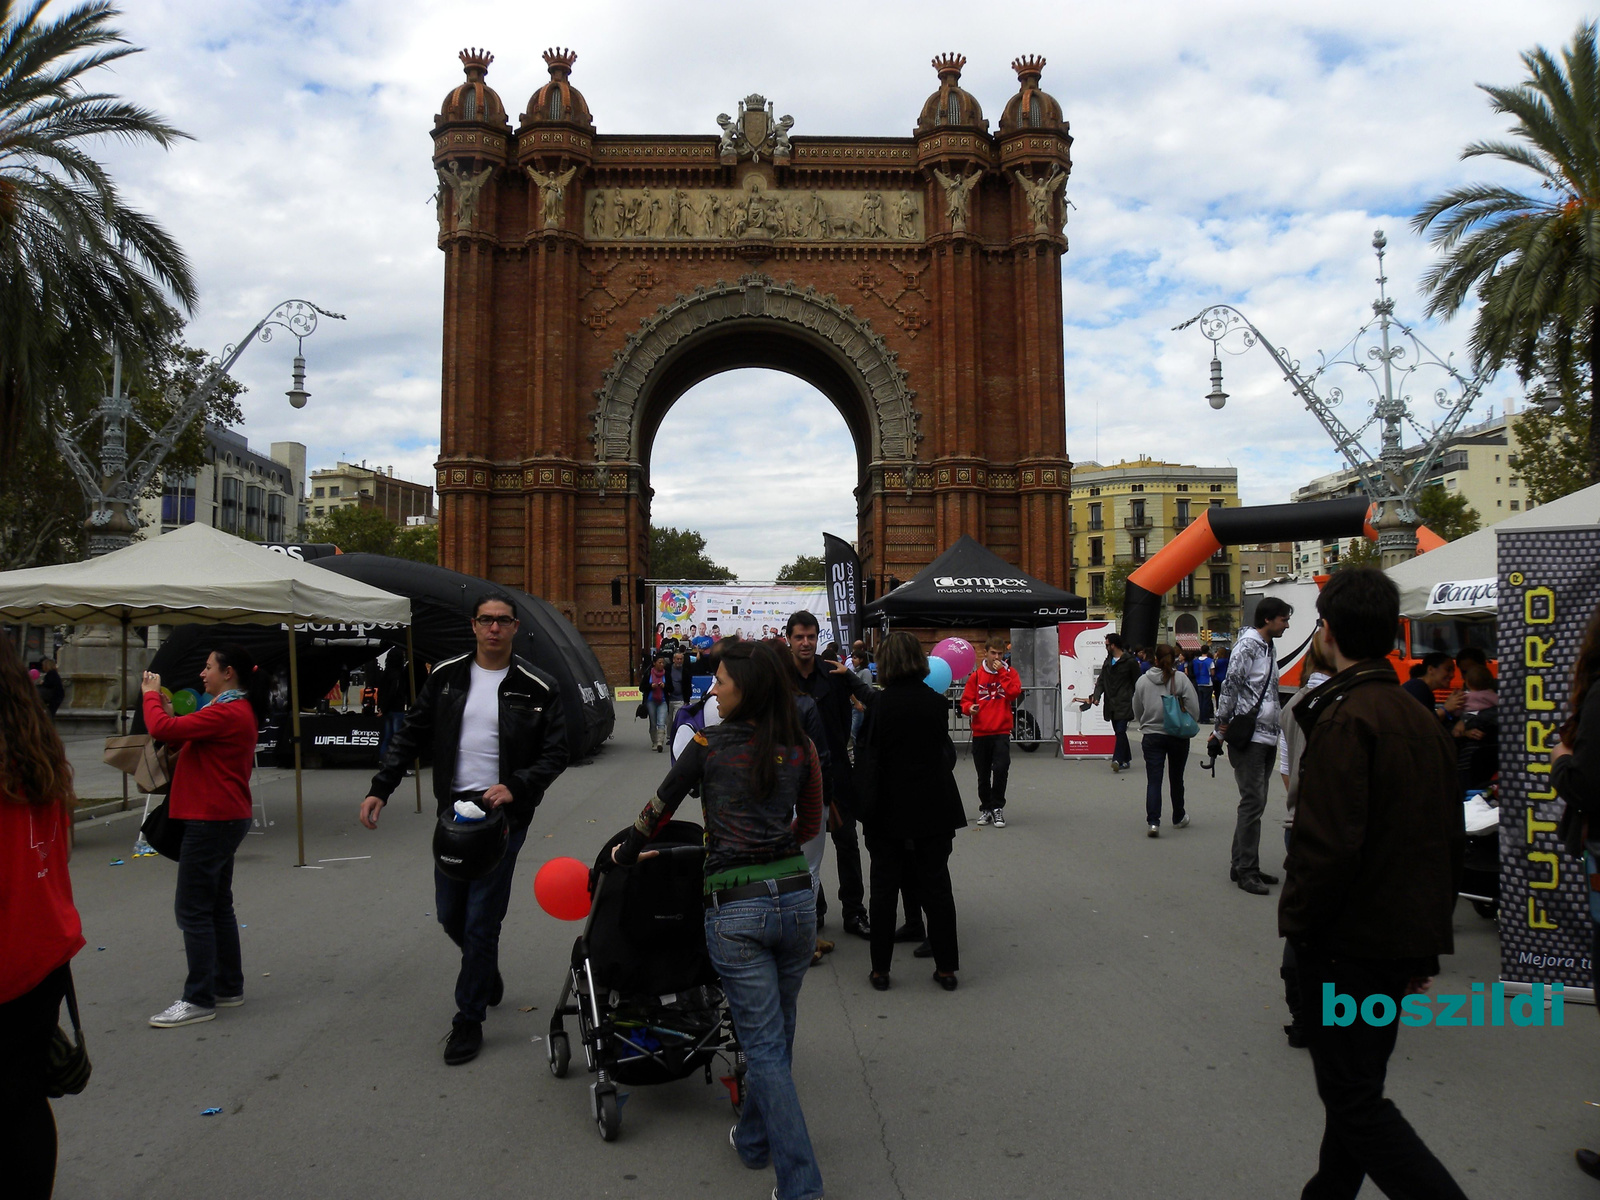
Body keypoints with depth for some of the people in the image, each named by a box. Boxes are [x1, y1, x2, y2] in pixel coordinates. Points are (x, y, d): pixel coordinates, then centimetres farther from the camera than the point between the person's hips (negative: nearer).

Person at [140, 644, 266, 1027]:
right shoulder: (239, 711, 16)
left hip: (212, 820, -11)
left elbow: (163, 729, -24)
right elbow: (188, 736, 19)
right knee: (217, 905, 17)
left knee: (193, 909, -4)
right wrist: (169, 709, 6)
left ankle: (199, 1000, 2)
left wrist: (152, 696, -7)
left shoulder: (226, 713, -19)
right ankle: (229, 988, 25)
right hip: (225, 818, 11)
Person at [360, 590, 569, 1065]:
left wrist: (515, 787, -19)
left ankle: (469, 1019, 13)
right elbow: (411, 736, 9)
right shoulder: (447, 675, 5)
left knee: (481, 919, -3)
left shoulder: (537, 688, -5)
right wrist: (379, 789, 1)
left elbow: (555, 754, -4)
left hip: (502, 813, -4)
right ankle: (488, 974, 42)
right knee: (450, 914, 13)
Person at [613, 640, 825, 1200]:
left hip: (735, 910, -4)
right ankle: (754, 1138, 41)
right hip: (795, 897, 4)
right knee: (775, 1035, 22)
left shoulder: (710, 745, -7)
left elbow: (658, 808, 4)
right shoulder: (801, 749, 2)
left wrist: (627, 853, 22)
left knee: (765, 1045, 4)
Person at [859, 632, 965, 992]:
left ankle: (880, 969, 15)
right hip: (933, 809, 2)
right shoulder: (937, 702, -3)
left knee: (884, 887, 9)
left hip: (889, 809, -2)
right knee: (936, 885, 11)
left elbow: (868, 749, -10)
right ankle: (946, 968, 16)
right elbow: (944, 750, 6)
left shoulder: (881, 703, -13)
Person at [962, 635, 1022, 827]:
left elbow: (1013, 693, -12)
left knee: (1001, 768, -17)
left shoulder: (1010, 673, 4)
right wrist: (970, 708, -16)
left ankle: (997, 807, -1)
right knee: (983, 775, 9)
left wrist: (1001, 672, -12)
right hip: (980, 732, 1)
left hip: (1001, 731, -1)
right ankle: (986, 808, 26)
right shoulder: (976, 675, 4)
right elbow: (966, 699, 5)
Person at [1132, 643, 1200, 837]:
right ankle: (1179, 818, 31)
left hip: (1151, 736, 0)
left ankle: (1153, 821, -16)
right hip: (1178, 736, 0)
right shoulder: (1180, 678, -8)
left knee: (1153, 780, -2)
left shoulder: (1142, 681, -2)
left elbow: (1137, 713, 7)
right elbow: (1194, 708, -10)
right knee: (1176, 778, 16)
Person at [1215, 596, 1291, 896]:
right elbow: (1230, 687, -16)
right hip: (1249, 738, -9)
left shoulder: (1269, 648, 16)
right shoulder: (1248, 646, -12)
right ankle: (1245, 871, -1)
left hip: (1267, 737, 9)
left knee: (1255, 803, 12)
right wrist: (1222, 727, -16)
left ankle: (1244, 866, 20)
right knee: (1252, 803, -8)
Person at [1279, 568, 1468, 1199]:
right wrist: (1428, 945, 21)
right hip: (1405, 937, 9)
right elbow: (1450, 840, 15)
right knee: (1356, 1084, 20)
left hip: (1349, 943, -9)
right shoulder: (1422, 720, 10)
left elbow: (1328, 844, -26)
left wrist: (1297, 921, -11)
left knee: (1354, 1101, 0)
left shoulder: (1343, 719, -19)